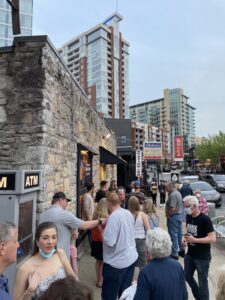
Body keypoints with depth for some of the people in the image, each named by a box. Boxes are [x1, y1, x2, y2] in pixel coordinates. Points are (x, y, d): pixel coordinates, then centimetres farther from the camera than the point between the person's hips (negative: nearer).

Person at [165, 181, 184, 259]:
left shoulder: (173, 195, -22)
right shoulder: (178, 193, 9)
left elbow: (172, 208, -27)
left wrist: (167, 215, -13)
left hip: (173, 216, -10)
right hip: (180, 214, 10)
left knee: (173, 235, -1)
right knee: (179, 233, 18)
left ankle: (174, 254, 7)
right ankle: (181, 250, 30)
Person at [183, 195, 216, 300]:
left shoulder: (205, 219, -22)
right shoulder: (188, 216, 0)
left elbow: (213, 238, -23)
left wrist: (194, 240, -28)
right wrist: (185, 237, -7)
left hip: (202, 257, -7)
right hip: (190, 254, 7)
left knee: (202, 282, 9)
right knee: (187, 276, 21)